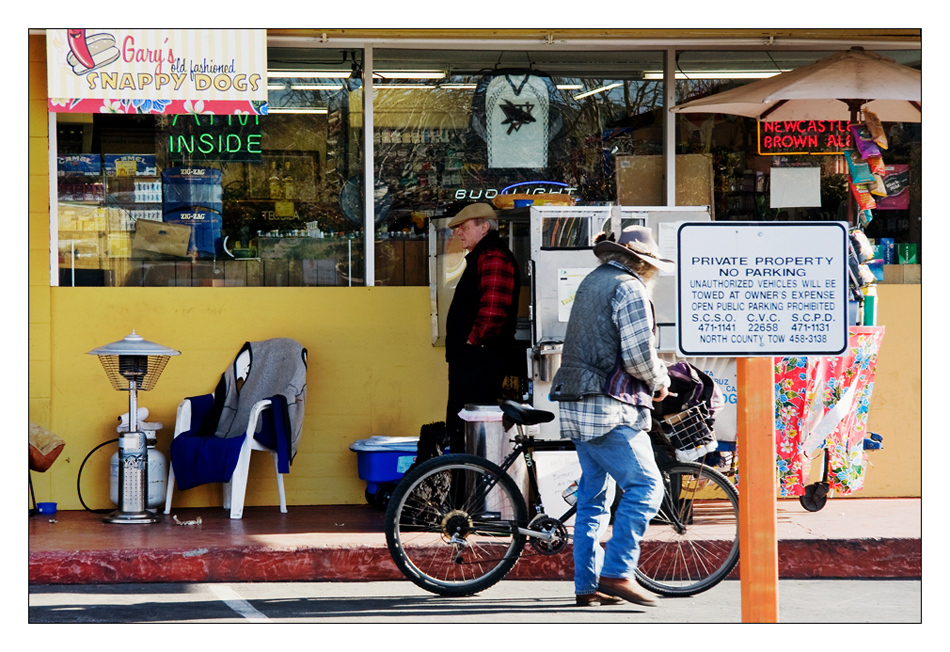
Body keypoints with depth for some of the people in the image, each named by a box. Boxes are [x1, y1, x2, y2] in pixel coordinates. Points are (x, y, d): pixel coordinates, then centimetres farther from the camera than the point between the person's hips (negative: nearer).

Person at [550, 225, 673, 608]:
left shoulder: (591, 282, 19)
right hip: (609, 409, -10)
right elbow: (638, 355, -17)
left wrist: (650, 379, 21)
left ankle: (587, 585, 11)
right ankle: (617, 573, -14)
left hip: (578, 404, 10)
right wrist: (658, 380, 3)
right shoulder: (630, 289, -9)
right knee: (644, 486, -9)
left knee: (592, 496, 11)